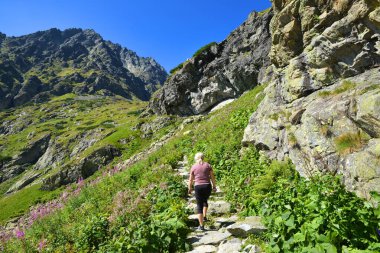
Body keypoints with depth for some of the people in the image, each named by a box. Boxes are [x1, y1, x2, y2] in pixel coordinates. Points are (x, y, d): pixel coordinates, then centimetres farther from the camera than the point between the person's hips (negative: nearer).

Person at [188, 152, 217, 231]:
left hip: (198, 187, -1)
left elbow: (191, 179, 6)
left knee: (199, 205, 7)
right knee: (205, 200, 30)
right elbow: (212, 177, 0)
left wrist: (190, 188, 19)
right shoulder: (208, 165, 2)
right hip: (207, 186, 1)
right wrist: (214, 186, 11)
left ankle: (201, 226, 7)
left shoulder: (193, 167, 2)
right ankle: (204, 217, 25)